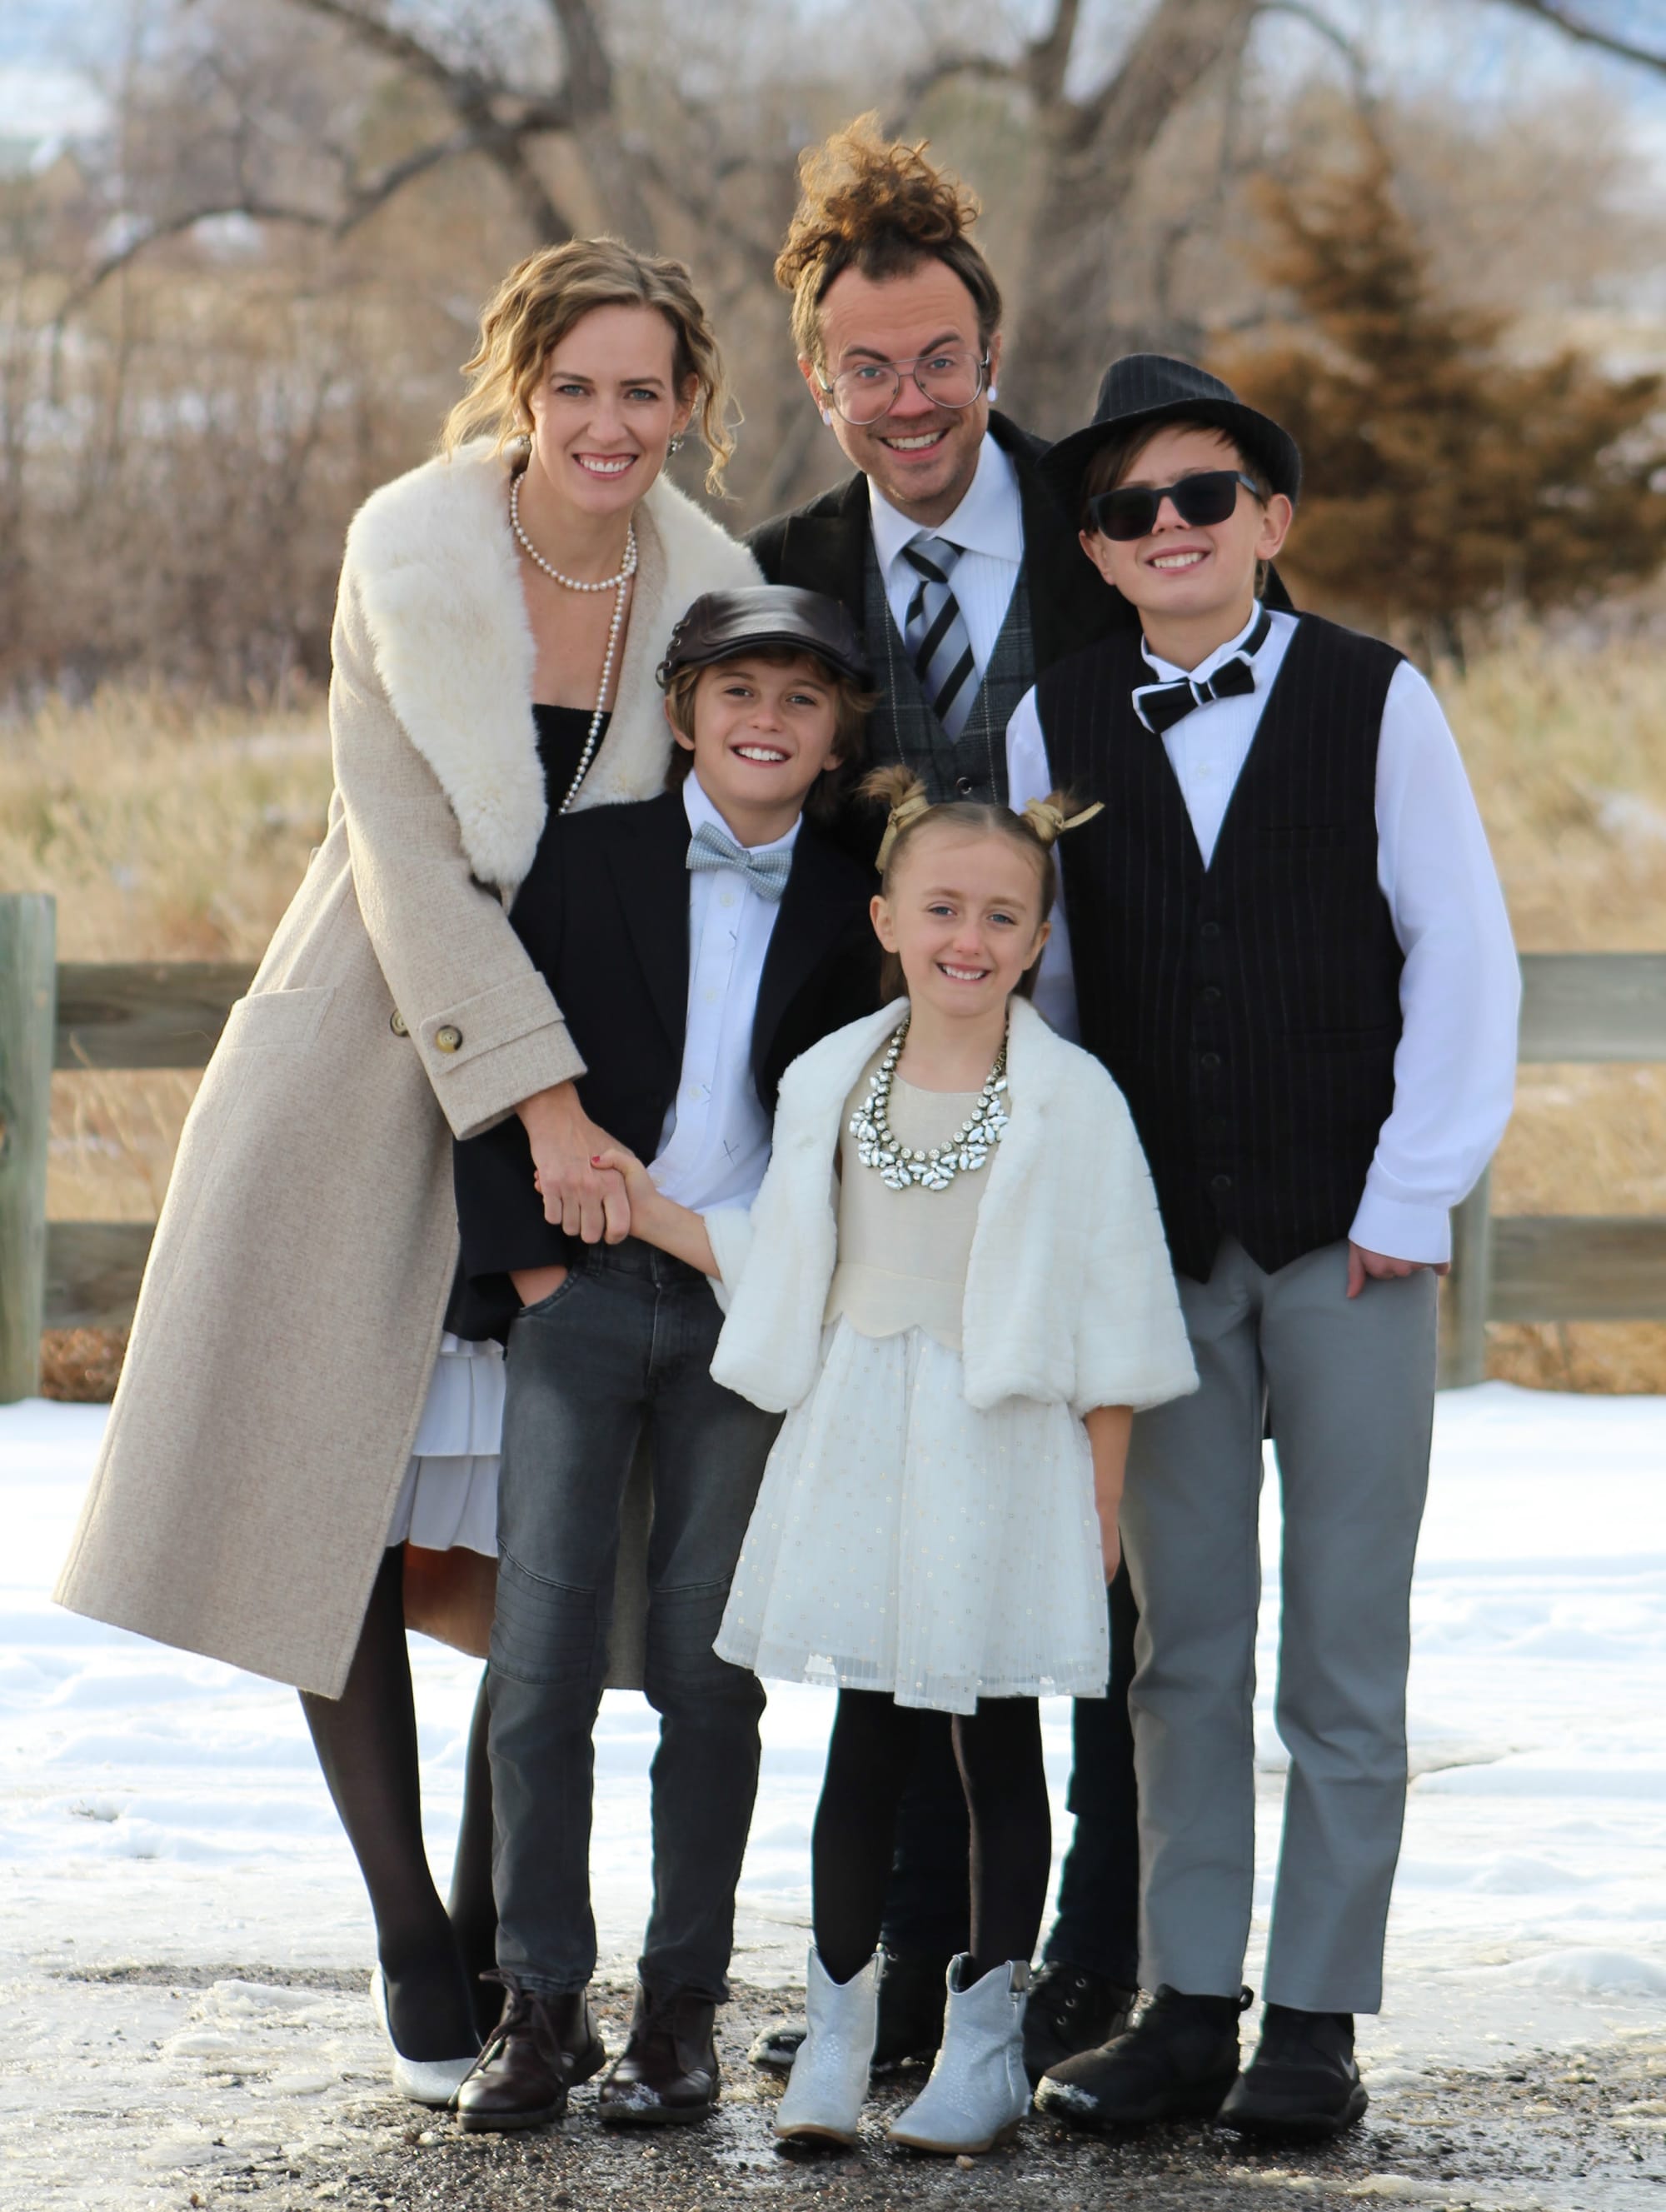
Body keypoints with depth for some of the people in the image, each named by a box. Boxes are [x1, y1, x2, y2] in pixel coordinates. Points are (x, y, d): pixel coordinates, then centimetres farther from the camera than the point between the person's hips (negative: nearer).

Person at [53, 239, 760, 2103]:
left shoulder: (709, 589, -3)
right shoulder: (412, 553, -12)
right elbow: (407, 850, -15)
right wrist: (535, 1093, -21)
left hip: (589, 1068, 2)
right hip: (368, 1063, -2)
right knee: (334, 1496, -1)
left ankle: (499, 1923, 17)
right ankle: (409, 1936, 12)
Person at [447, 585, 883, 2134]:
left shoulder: (847, 908, 6)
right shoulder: (587, 857, 3)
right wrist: (522, 1250, -4)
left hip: (754, 1310, 0)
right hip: (585, 1291, 0)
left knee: (708, 1663, 2)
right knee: (541, 1653, -4)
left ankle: (682, 2005, 10)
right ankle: (540, 2003, 4)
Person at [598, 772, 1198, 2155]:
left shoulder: (1071, 1102, -6)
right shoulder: (830, 1082, 5)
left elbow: (1108, 1321, -4)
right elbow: (782, 1268, 14)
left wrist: (1102, 1506, -4)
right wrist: (652, 1214, 6)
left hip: (1003, 1456, -3)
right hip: (858, 1452, 3)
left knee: (999, 1743, 5)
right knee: (865, 1738, 4)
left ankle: (987, 2038, 14)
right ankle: (837, 2029, 13)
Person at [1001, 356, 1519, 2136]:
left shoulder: (1375, 702, 0)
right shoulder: (1055, 724, 5)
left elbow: (1463, 956, -1)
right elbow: (1032, 979, 9)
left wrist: (1408, 1200, -5)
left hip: (1347, 1246, -2)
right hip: (1157, 1248, 2)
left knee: (1344, 1653, 1)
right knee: (1183, 1650, 6)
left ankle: (1316, 2023, 6)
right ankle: (1187, 2013, 11)